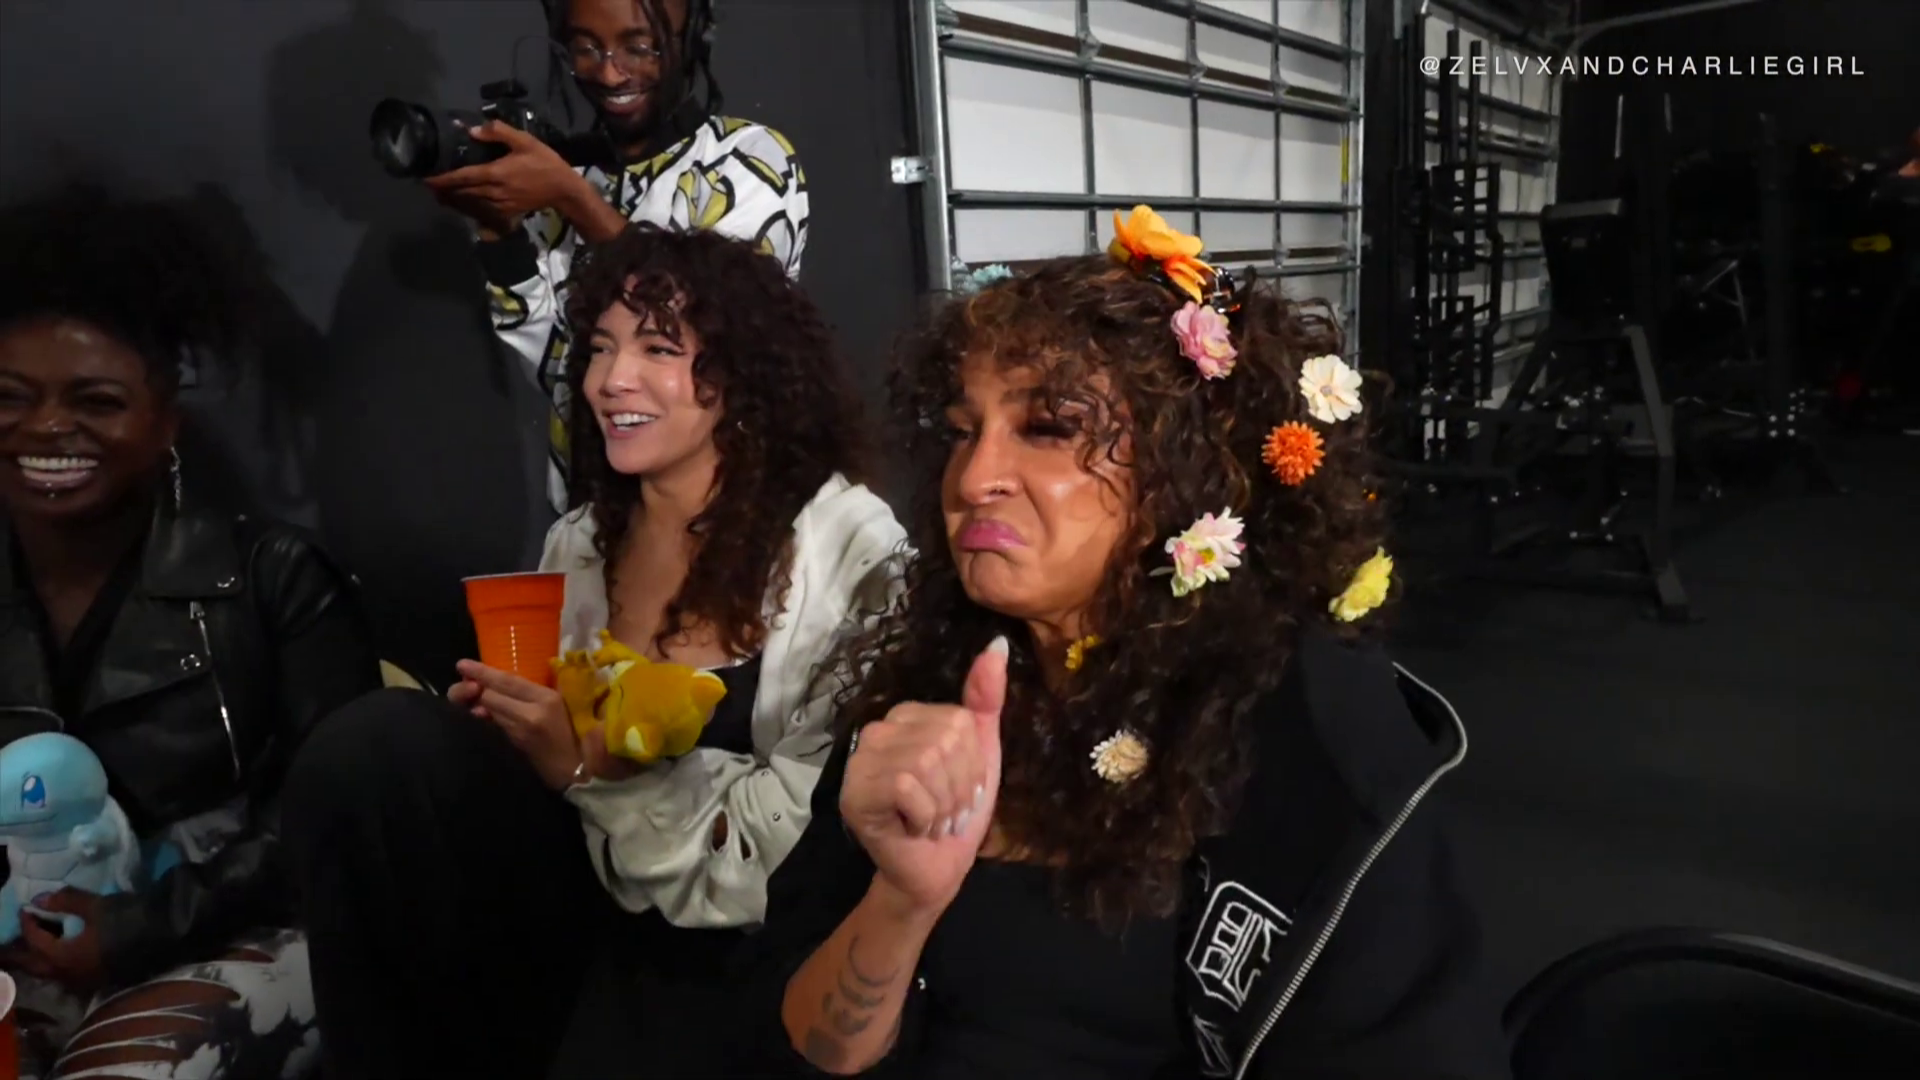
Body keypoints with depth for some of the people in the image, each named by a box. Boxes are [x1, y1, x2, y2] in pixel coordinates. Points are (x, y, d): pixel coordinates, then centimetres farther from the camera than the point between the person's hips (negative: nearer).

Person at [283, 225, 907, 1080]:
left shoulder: (849, 547, -11)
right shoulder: (578, 545, 8)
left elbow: (823, 825, -16)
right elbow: (562, 754, 13)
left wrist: (596, 768, -21)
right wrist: (501, 718, -9)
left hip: (746, 950, -5)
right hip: (604, 891, 6)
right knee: (372, 749, -15)